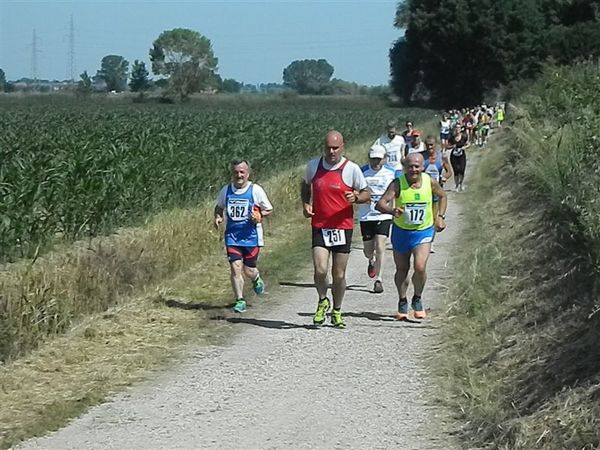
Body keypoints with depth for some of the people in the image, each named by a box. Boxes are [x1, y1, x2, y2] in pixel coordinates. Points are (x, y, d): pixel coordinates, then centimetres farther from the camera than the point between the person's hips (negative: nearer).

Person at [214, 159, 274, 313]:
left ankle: (256, 279, 41)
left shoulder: (255, 190, -5)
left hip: (251, 236, -2)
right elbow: (219, 207, 22)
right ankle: (240, 300, -1)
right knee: (235, 267, -11)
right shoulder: (226, 190, 3)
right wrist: (218, 217, 1)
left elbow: (269, 210, 3)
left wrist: (259, 215, -16)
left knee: (249, 270, 4)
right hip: (232, 236, 2)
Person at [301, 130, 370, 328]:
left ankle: (337, 311, 26)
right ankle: (322, 301, 15)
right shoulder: (313, 166, 3)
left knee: (339, 275, 5)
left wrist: (356, 197, -19)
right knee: (320, 270, -14)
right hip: (319, 227, 1)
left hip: (342, 227, -1)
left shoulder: (352, 169, -5)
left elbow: (366, 194, 3)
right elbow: (305, 185, 23)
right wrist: (305, 204, 4)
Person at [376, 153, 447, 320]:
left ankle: (417, 299, 10)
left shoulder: (430, 182, -10)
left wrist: (440, 216, 2)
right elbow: (380, 204, -27)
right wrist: (392, 210, -47)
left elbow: (442, 196, 12)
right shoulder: (398, 184, -17)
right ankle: (402, 302, 33)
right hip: (401, 231, 0)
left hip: (423, 232, 0)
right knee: (402, 269, 12)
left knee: (420, 267, -16)